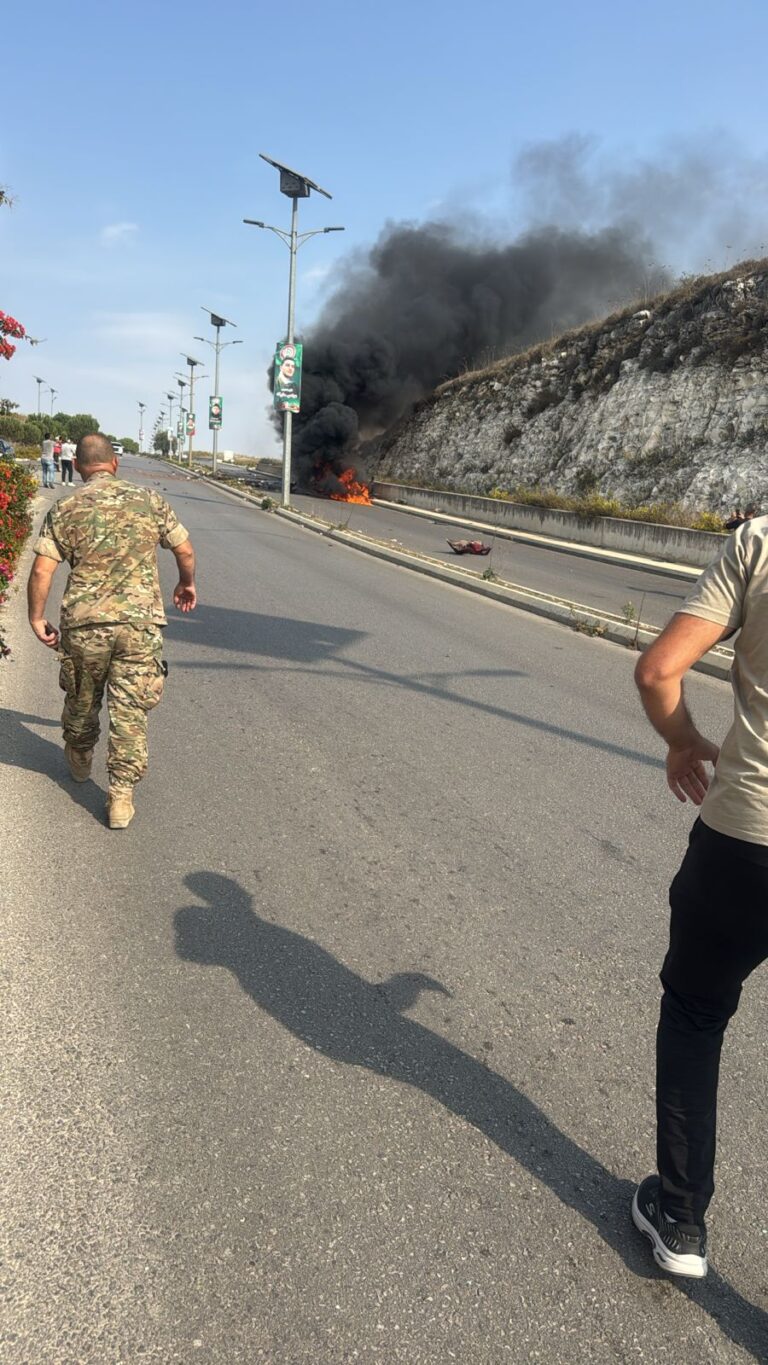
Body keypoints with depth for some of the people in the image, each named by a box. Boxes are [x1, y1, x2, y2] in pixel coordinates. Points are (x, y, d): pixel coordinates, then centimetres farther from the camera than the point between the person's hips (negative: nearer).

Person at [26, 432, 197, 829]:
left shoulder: (65, 509, 0)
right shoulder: (149, 501, 2)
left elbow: (42, 570, -5)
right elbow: (185, 550, 9)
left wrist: (37, 618, 8)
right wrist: (187, 584, 28)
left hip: (84, 623, 1)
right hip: (140, 621, 0)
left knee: (82, 699, 22)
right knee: (130, 710, 4)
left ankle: (79, 759, 46)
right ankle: (121, 797, 3)